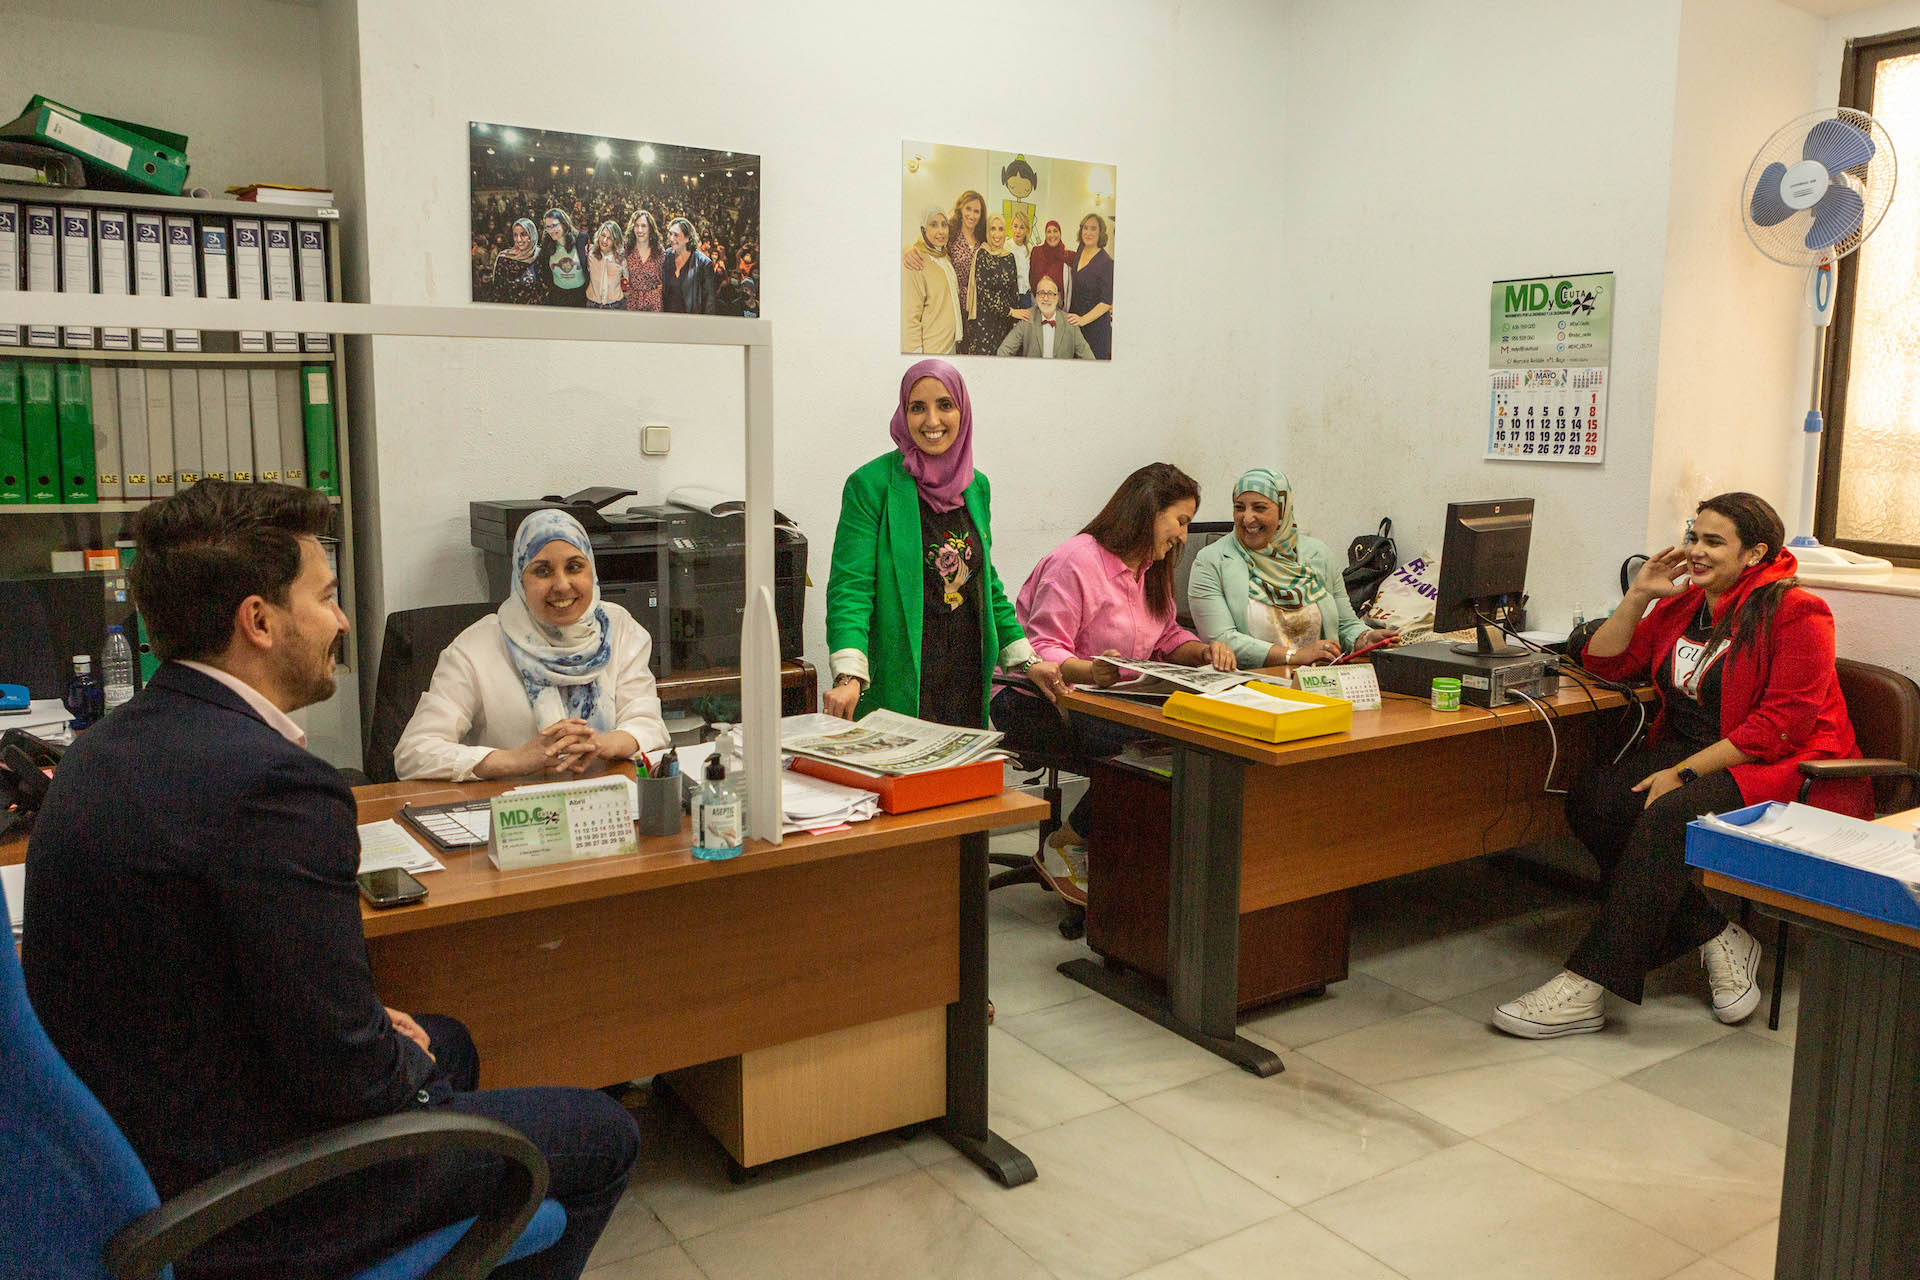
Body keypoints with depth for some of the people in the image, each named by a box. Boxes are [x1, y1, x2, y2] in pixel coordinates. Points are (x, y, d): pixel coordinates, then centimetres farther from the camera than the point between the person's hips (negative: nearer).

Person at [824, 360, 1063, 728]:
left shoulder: (976, 486, 10)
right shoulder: (871, 484, -9)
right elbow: (850, 586, -15)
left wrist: (1026, 661, 16)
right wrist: (849, 677, -28)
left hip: (967, 680, 6)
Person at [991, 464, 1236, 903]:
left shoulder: (1151, 569, 16)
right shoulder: (1075, 562, -15)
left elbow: (1166, 638, 20)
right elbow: (1042, 649, -21)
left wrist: (1204, 651, -2)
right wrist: (1091, 671, -41)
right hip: (1033, 701, -9)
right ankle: (1063, 848, -11)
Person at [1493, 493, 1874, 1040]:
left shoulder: (1796, 613, -8)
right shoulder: (1682, 605, 13)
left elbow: (1782, 725, -16)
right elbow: (1605, 662, 17)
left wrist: (1685, 772, -21)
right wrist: (1639, 595, 4)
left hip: (1784, 769, -7)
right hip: (1690, 756, 7)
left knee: (1671, 815, -34)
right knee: (1590, 797, -20)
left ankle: (1588, 986, -33)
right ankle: (1717, 938, -14)